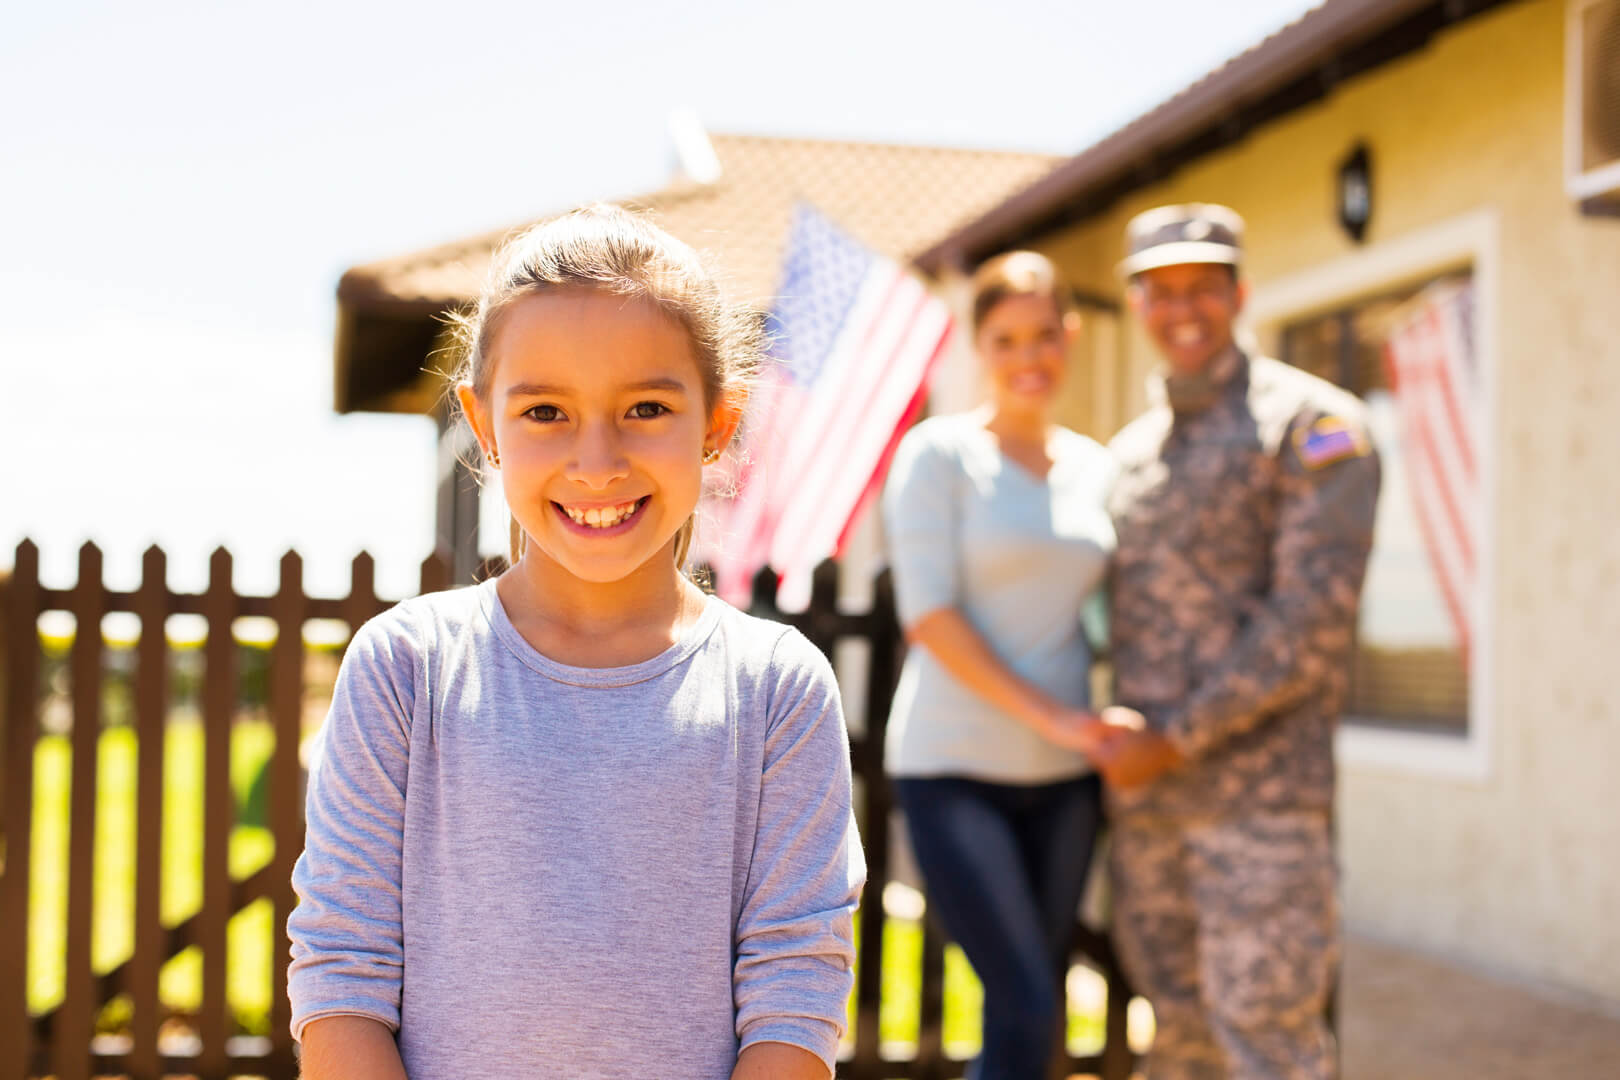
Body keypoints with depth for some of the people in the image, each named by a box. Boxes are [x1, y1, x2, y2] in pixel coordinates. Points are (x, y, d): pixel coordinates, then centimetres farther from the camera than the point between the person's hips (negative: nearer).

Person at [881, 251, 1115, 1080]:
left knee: (1030, 1011, 9)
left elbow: (1095, 612, 16)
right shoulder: (939, 453, -5)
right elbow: (929, 614, -12)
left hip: (1060, 776, 5)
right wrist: (1049, 715, -17)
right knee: (1027, 1008, -10)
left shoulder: (1092, 466, 10)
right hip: (954, 769, -5)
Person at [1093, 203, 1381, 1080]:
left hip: (1260, 787, -6)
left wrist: (1177, 737, -14)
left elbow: (1315, 619, -14)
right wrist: (1117, 747, 6)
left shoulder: (1313, 425, -6)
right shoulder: (1129, 451, 15)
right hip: (1142, 790, 6)